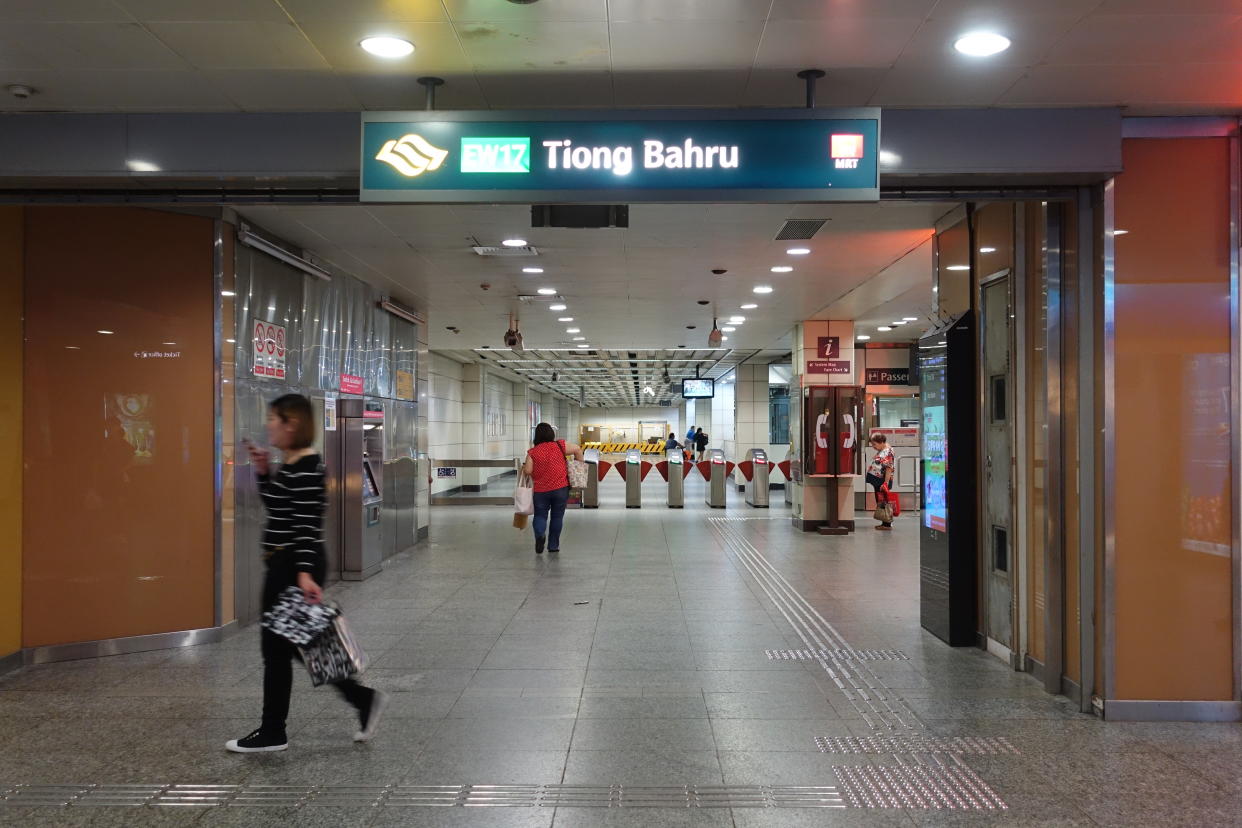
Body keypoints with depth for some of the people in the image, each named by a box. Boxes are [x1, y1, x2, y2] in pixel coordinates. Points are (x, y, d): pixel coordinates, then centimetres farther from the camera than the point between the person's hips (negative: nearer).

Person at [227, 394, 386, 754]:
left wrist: (304, 573, -29)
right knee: (293, 644, 14)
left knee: (276, 646, 2)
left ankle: (273, 732, 16)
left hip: (295, 565, -10)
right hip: (285, 563, 10)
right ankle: (364, 698, 18)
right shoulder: (290, 463, 11)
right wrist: (263, 472, 11)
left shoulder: (306, 466, -18)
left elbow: (308, 523, -24)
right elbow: (276, 508, 22)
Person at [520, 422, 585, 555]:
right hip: (561, 488, 0)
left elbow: (527, 471, -8)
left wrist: (523, 467, 14)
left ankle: (540, 534, -16)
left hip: (540, 490, 0)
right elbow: (577, 449, -4)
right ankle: (553, 545, 16)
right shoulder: (560, 446, -4)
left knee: (540, 515, 12)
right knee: (557, 517, 12)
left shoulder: (533, 452, -6)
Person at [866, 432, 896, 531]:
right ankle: (885, 523, 19)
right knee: (879, 502, 13)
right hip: (877, 482, 10)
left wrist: (886, 483, -23)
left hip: (882, 482, -10)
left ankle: (887, 524, 1)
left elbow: (889, 469, -21)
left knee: (883, 502, -5)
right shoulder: (880, 452, 14)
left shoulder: (887, 452, -16)